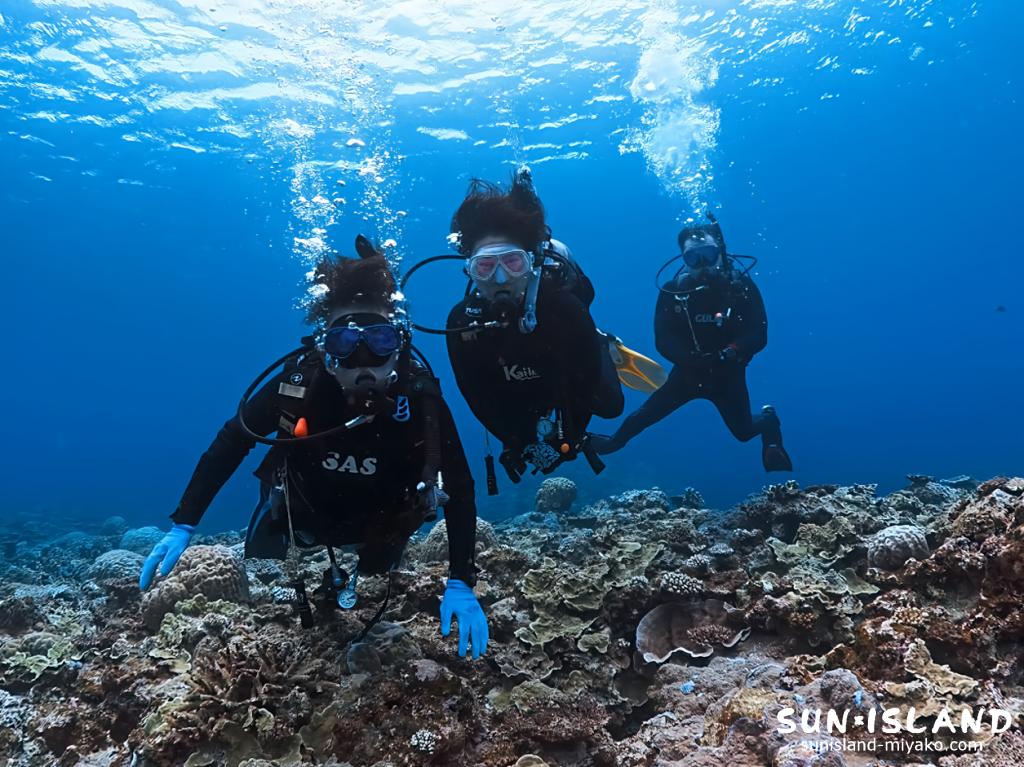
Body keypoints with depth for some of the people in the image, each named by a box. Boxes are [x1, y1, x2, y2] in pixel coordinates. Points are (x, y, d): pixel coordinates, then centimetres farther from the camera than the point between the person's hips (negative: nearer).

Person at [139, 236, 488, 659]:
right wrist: (182, 526, -19)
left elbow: (458, 488, -29)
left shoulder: (418, 396, -34)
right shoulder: (297, 381, -32)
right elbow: (231, 443, -18)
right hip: (301, 514, 1)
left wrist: (460, 584, -35)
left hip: (379, 524, 0)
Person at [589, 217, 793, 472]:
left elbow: (759, 336, -17)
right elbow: (662, 341, -16)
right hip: (688, 372, 1)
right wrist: (691, 359, -33)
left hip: (728, 374, -1)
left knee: (743, 432, 6)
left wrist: (729, 354, -35)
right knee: (645, 415, 0)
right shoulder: (673, 290, -12)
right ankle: (614, 442, 27)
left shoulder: (741, 286, -14)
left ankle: (768, 420, 41)